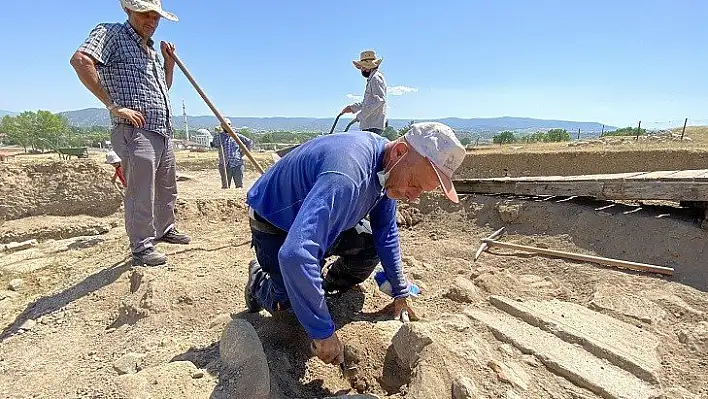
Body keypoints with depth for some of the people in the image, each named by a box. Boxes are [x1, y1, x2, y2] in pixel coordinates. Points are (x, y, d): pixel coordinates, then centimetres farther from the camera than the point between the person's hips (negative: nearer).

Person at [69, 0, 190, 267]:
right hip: (135, 132, -9)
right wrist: (114, 106, -21)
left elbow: (165, 86, 33)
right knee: (141, 194, -7)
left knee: (167, 190, 18)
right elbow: (80, 60, -19)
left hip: (163, 133, 9)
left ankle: (165, 230, 35)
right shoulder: (111, 33, -2)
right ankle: (141, 248, 3)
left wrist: (169, 61, 17)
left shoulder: (152, 50, 22)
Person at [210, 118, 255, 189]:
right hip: (225, 166, 0)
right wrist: (218, 133, -22)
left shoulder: (237, 135, 9)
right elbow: (215, 145, -14)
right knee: (225, 187, 2)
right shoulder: (219, 136, 6)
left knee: (239, 186, 2)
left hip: (237, 164, 1)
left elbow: (250, 142, 13)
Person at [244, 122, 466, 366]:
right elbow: (295, 255, -50)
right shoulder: (347, 177, -42)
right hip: (274, 225, -6)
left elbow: (386, 231, 0)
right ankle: (259, 280, 20)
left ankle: (329, 290, 21)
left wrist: (400, 293, 5)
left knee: (372, 246, -5)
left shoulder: (387, 165, -13)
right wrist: (322, 333, -39)